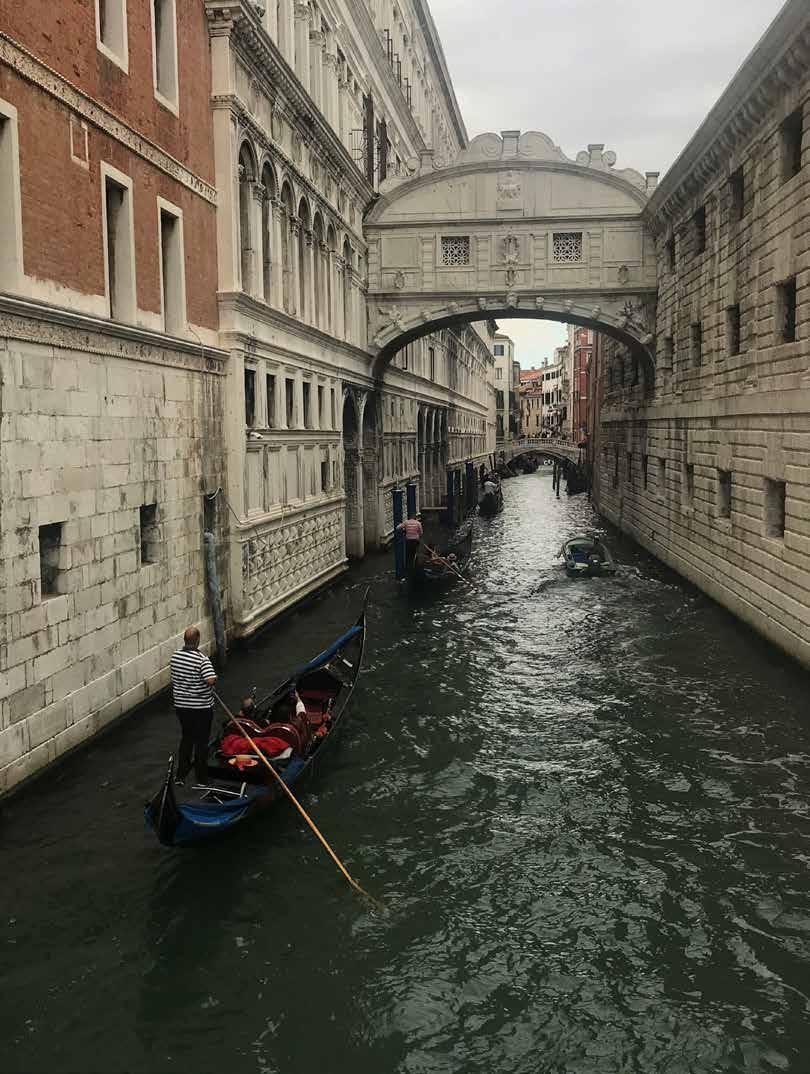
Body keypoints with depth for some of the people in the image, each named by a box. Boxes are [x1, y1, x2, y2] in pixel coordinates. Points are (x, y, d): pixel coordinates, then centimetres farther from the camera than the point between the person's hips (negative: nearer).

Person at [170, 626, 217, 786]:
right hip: (201, 707, -5)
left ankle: (180, 776, 21)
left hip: (181, 705, 6)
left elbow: (174, 677, 10)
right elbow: (211, 680, -32)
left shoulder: (175, 656, -1)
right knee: (201, 742, 8)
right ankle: (201, 778, 18)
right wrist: (213, 677, -10)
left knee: (186, 739, 19)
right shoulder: (202, 659, -22)